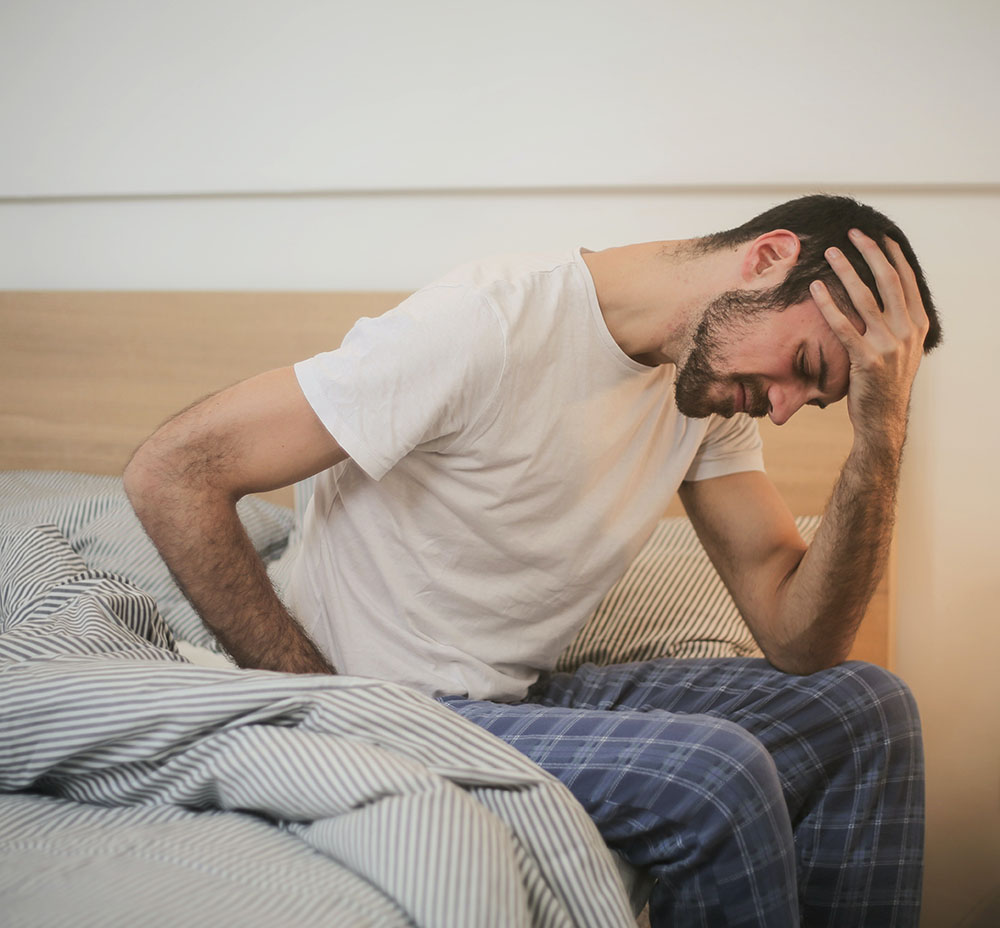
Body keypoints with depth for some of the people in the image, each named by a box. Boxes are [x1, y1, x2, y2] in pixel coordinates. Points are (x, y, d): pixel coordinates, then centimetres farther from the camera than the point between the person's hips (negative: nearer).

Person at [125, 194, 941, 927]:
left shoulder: (714, 380, 1)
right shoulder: (489, 326, -23)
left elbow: (800, 639, -3)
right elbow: (171, 474, -23)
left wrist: (882, 434, -15)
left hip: (531, 696, 8)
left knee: (865, 710, 1)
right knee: (715, 774, -27)